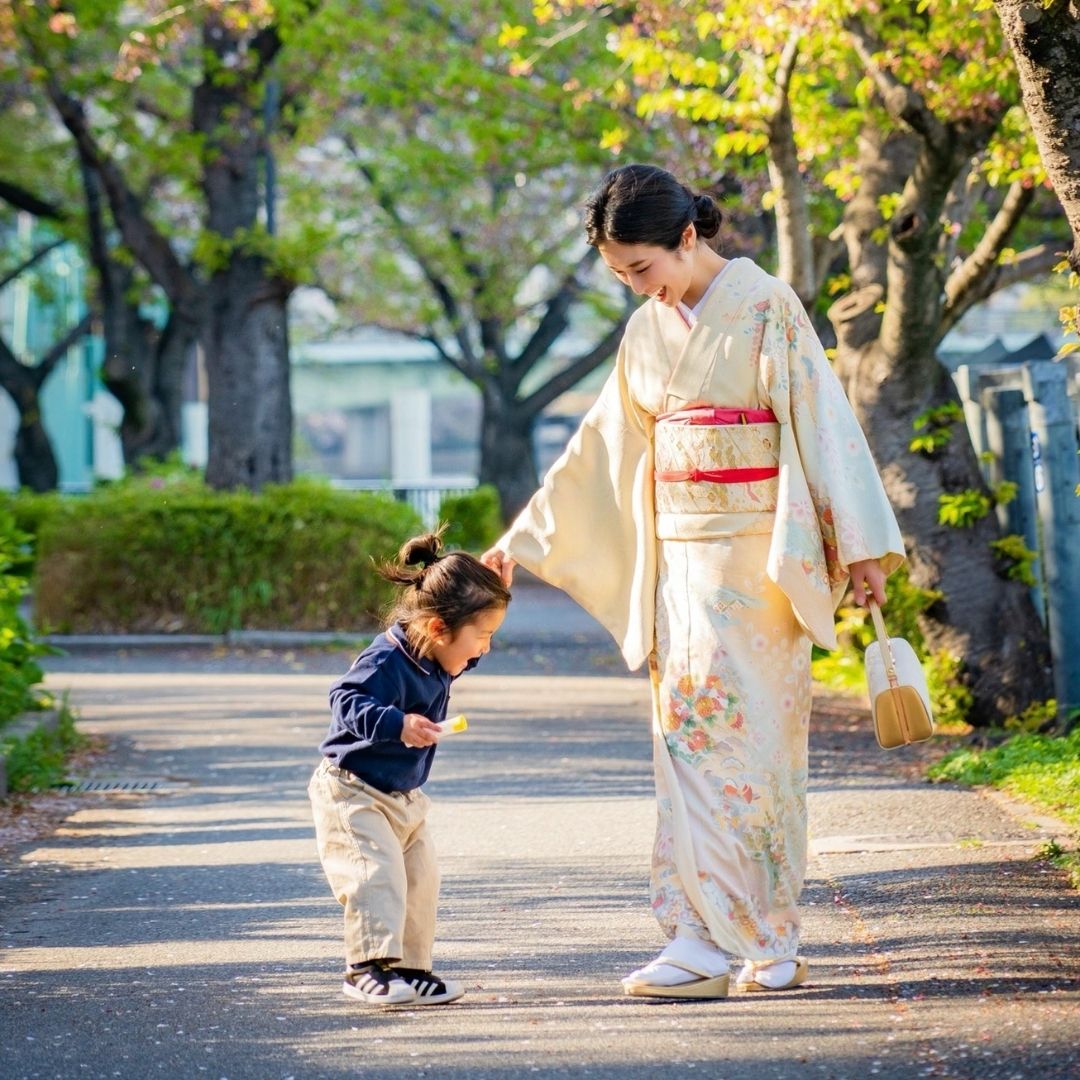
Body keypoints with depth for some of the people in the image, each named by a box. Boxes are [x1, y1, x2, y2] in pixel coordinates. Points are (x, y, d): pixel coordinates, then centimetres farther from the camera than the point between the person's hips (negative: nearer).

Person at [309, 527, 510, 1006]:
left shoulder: (436, 663, 0)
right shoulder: (385, 662, -28)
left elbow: (464, 656, 21)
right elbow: (346, 702, -38)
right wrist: (397, 724, -51)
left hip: (403, 796, 9)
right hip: (352, 791, -9)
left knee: (420, 878, 11)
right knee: (377, 873, -21)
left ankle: (411, 968, 20)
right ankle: (368, 966, -22)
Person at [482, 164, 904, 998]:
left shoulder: (766, 307, -7)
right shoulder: (648, 331, 12)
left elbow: (822, 419, -10)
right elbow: (599, 450, 18)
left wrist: (860, 544, -13)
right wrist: (525, 538, 18)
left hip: (755, 555, -6)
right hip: (680, 554, 6)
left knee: (707, 722, -13)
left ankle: (706, 938, -12)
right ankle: (774, 947, 8)